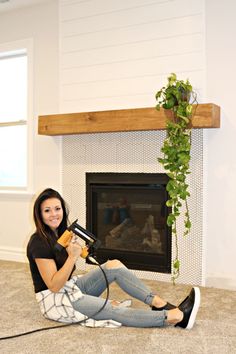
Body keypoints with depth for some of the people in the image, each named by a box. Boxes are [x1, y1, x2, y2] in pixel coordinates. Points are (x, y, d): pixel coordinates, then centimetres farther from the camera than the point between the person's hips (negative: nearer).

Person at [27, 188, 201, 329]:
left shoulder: (60, 233, 5)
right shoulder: (39, 243, -21)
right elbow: (54, 286, -24)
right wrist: (73, 257, -33)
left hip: (71, 287, 8)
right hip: (55, 300, -8)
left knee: (114, 265, -7)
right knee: (115, 310, -19)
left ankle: (163, 305, -12)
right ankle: (176, 317, -19)